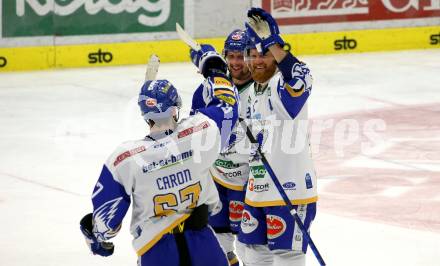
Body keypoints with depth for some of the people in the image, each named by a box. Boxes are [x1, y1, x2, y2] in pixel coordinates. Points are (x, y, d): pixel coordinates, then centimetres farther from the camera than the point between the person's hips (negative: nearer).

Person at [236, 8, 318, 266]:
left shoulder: (285, 83, -13)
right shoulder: (254, 93, 13)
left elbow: (300, 78, -40)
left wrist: (271, 41, -46)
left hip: (290, 188, -9)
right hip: (259, 188, 9)